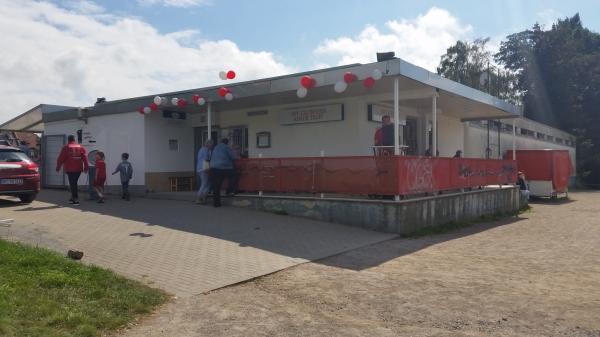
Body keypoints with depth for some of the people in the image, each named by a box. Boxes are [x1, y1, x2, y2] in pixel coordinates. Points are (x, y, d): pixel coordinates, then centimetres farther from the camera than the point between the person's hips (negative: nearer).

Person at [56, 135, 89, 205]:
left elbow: (61, 158, -1)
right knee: (74, 183, 17)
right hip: (78, 169, 4)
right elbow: (85, 158, 1)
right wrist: (86, 167, 0)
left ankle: (76, 199, -6)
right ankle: (73, 197, 19)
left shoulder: (66, 147, -1)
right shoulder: (80, 147, 8)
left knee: (72, 184, -2)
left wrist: (58, 167, 9)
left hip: (70, 169, -4)